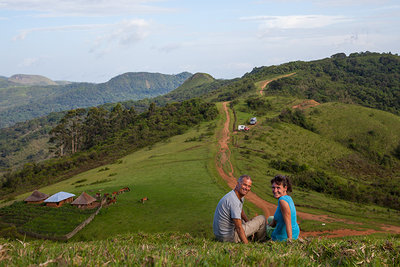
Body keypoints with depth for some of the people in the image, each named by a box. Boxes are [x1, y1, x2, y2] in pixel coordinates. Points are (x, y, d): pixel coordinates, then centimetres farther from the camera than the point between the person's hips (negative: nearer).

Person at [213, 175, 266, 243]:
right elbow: (239, 228, -26)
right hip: (229, 237, -10)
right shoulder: (234, 201, -25)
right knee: (261, 219, 1)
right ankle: (260, 242, 20)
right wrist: (246, 244, -22)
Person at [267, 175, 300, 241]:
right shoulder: (288, 198, 1)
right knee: (270, 219, 35)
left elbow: (288, 223, -30)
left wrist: (289, 240, -31)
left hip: (282, 238, -8)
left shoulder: (283, 200, -26)